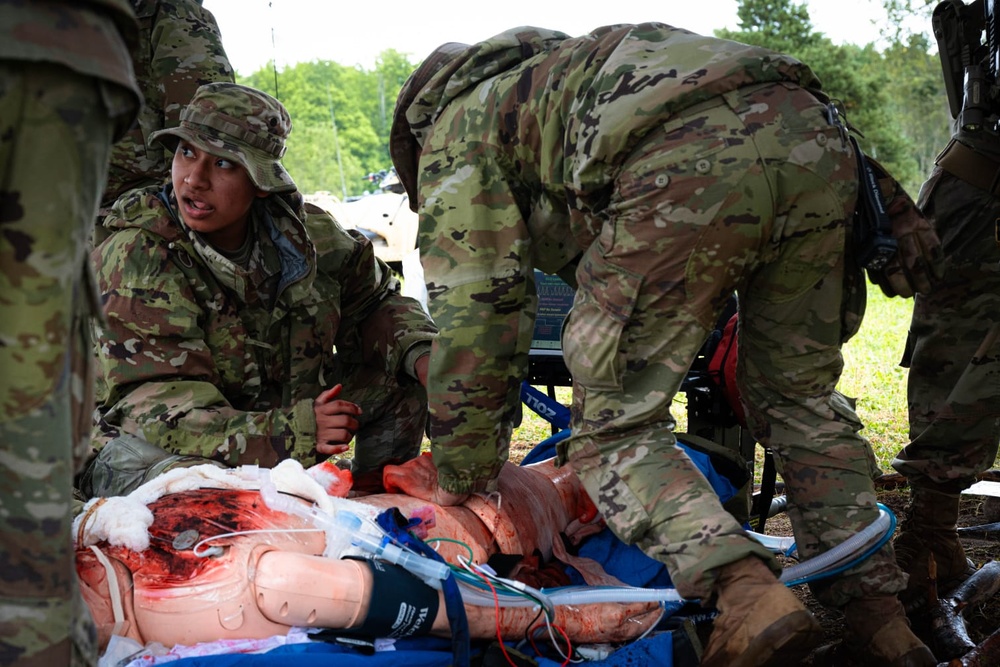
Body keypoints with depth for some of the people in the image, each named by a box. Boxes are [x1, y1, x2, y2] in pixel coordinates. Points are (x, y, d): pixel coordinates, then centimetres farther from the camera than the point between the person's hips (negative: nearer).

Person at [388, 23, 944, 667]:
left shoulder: (452, 137, 25)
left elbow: (475, 315, 14)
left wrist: (461, 483, 23)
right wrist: (890, 210, 27)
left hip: (687, 170, -7)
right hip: (814, 132, 7)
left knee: (616, 429, 6)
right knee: (799, 395, 21)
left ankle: (747, 591, -13)